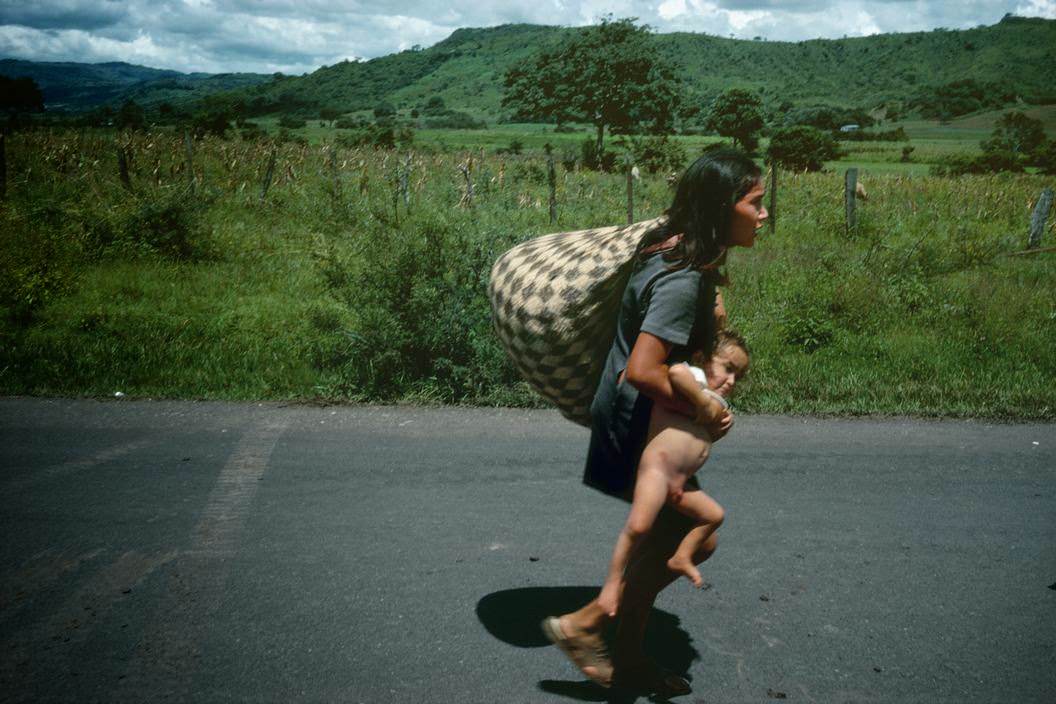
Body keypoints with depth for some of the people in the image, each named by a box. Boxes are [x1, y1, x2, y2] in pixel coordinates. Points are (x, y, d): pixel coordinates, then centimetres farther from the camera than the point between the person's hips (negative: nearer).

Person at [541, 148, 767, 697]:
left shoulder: (676, 251, 2)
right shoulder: (682, 282, -28)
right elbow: (642, 371, -35)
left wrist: (708, 314, 5)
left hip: (637, 418, 10)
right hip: (637, 421, -10)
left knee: (663, 533, 16)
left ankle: (627, 656, 30)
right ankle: (583, 625, 11)